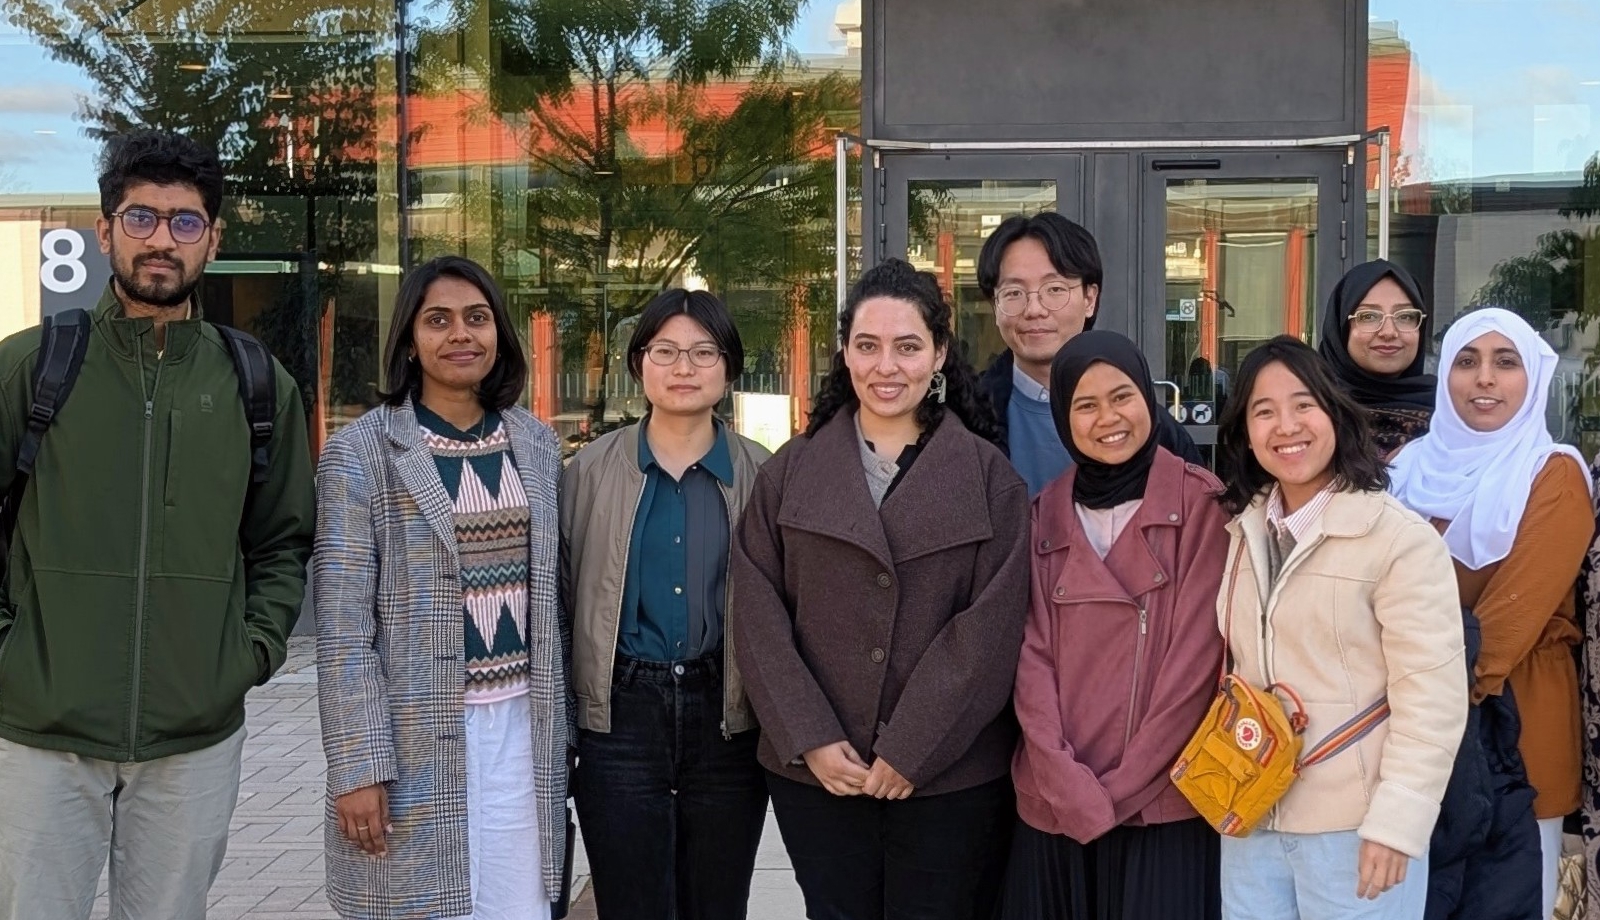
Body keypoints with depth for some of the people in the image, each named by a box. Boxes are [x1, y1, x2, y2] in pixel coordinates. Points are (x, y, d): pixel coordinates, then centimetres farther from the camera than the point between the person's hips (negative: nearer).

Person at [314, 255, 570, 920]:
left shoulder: (536, 444, 9)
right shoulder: (361, 452, -5)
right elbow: (343, 622, -9)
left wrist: (561, 722, 12)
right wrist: (359, 764, -13)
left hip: (521, 727, 4)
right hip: (415, 734, -4)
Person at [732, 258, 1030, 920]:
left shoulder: (987, 476, 1)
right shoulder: (790, 472, 7)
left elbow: (992, 627, -6)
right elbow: (759, 617, 1)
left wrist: (911, 750, -12)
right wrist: (811, 740, -9)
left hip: (951, 778, -1)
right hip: (815, 775, 2)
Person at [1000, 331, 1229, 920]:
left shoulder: (1200, 502, -2)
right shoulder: (1045, 514, 8)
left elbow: (1196, 655, -7)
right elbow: (1031, 653, 2)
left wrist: (1123, 784, -10)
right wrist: (1068, 784, -10)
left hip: (1162, 801, -3)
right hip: (1054, 804, 3)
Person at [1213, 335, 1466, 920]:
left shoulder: (1401, 538, -12)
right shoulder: (1243, 530, 8)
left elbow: (1430, 698, -15)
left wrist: (1396, 823, -17)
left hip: (1355, 828, -5)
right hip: (1251, 818, 5)